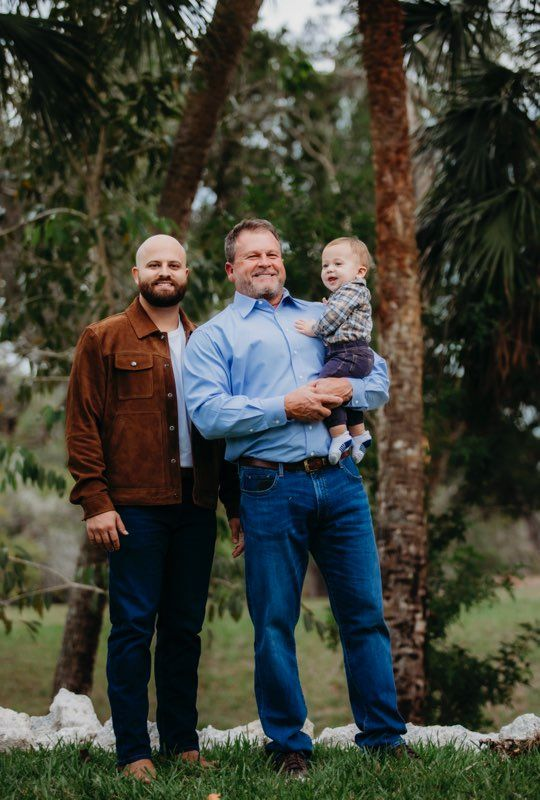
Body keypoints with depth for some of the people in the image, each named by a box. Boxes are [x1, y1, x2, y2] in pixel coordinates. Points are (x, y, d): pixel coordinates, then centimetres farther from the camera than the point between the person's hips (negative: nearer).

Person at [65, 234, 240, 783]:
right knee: (133, 627, -2)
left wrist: (235, 503, 11)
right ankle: (133, 751, 4)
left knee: (185, 628, 9)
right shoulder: (104, 340, 4)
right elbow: (82, 425, -2)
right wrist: (94, 501, -11)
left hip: (196, 507, 4)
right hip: (135, 507, -4)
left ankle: (182, 741, 18)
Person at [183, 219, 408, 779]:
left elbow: (380, 379, 17)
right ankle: (287, 745, 14)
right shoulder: (213, 336, 7)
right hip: (271, 489, -3)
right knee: (274, 623, 2)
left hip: (340, 481, 3)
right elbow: (208, 413, -8)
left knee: (365, 611, 5)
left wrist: (345, 389, -5)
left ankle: (384, 735, 15)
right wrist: (286, 406, -13)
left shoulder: (323, 317, 19)